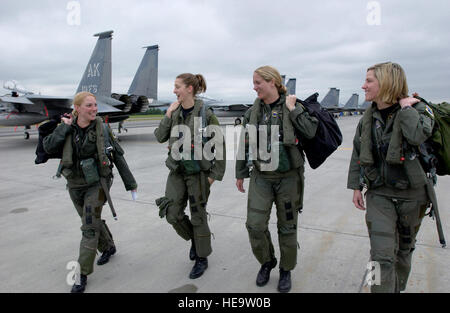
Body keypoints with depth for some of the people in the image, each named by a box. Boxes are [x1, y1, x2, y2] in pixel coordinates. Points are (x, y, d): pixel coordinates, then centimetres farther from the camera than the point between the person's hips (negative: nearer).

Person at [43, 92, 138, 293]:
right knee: (93, 221, 19)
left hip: (97, 183, -3)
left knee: (89, 226, -7)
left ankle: (83, 274, 5)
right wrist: (65, 126, -18)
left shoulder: (102, 128, -9)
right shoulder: (67, 130, -4)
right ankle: (108, 247, 45)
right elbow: (49, 147, -18)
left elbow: (117, 155, -4)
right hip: (75, 185, 3)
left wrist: (130, 182, -3)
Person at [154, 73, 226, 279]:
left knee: (198, 217, 6)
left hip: (198, 172, -5)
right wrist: (168, 115, -9)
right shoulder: (174, 112, 4)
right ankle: (193, 239, 36)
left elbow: (220, 145, -10)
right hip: (177, 171, 5)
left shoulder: (205, 114, -12)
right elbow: (160, 137, 3)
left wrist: (215, 175, -10)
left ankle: (202, 259, 27)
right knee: (172, 214, 5)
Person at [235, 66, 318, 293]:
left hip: (288, 177, -2)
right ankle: (266, 262, 28)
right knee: (255, 225, -2)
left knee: (287, 227, 10)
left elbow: (310, 132, -18)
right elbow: (244, 145, 10)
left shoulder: (293, 107, -4)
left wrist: (292, 109, -16)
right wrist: (240, 173, 14)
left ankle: (286, 270, 33)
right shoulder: (253, 112, 4)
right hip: (261, 177, 3)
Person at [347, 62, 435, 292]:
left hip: (411, 194, -1)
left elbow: (418, 135, -32)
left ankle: (397, 288, 43)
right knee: (382, 255, -7)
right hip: (379, 193, 1)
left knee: (404, 248, 18)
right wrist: (356, 186, 7)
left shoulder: (418, 109, -8)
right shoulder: (368, 117, 2)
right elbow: (357, 154, 9)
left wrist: (406, 107, -20)